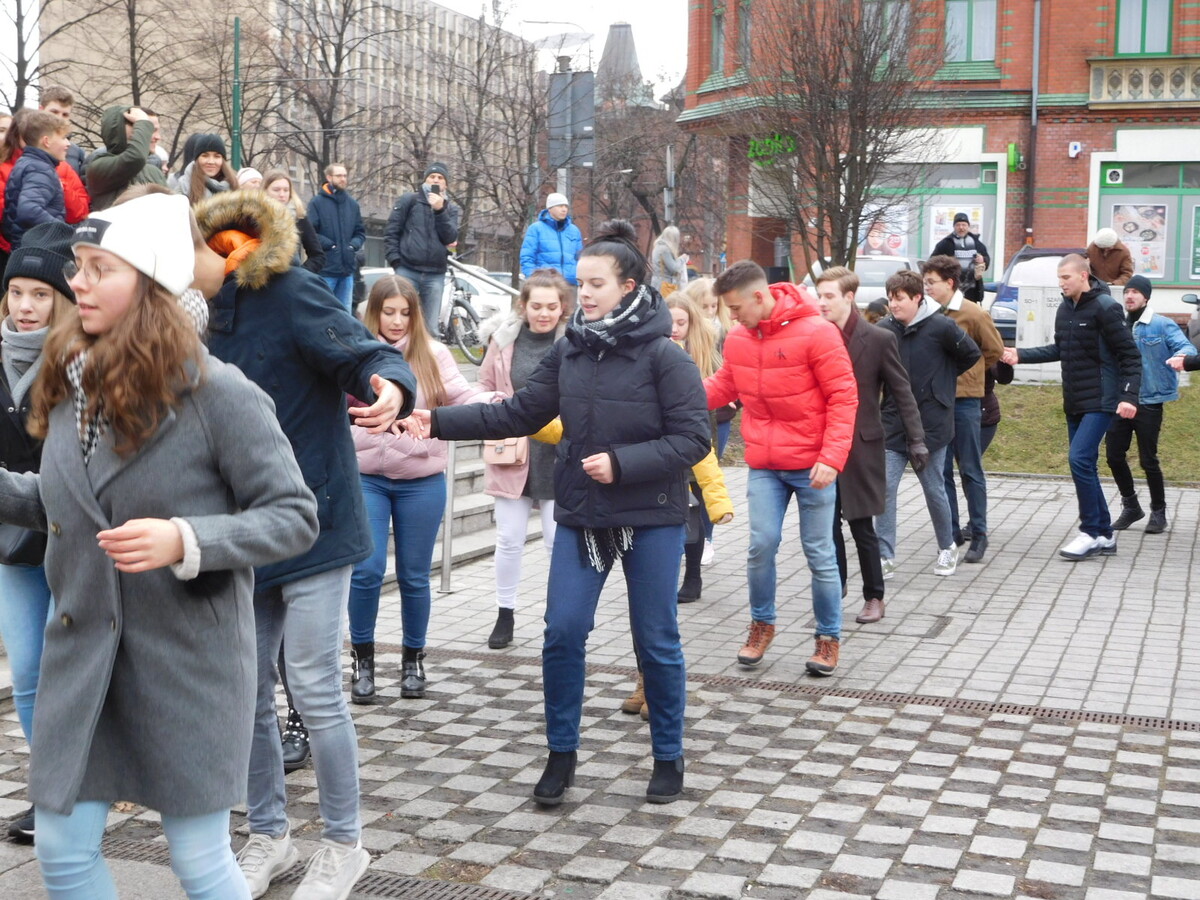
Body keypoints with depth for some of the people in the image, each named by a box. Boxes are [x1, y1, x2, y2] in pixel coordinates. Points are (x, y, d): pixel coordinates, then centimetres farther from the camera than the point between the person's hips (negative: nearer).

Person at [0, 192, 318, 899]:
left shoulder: (218, 393, -15)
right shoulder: (72, 381, 5)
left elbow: (294, 516, -14)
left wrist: (185, 542, -27)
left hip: (187, 660, -6)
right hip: (83, 656, 6)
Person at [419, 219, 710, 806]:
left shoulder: (664, 356, -11)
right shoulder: (569, 351, 4)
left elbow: (692, 438, -14)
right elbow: (520, 412, 7)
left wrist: (621, 464, -22)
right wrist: (440, 422, -1)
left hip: (651, 519, -4)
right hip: (581, 515, 4)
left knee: (656, 641, 6)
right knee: (563, 632, 2)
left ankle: (668, 758, 23)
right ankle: (561, 754, 18)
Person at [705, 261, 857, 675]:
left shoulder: (816, 332, -14)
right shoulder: (738, 339, 2)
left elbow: (844, 397, -13)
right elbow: (722, 385, 12)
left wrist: (831, 457, -19)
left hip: (811, 465, -4)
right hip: (764, 466, 4)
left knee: (819, 554, 4)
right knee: (761, 544, 0)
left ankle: (829, 637, 18)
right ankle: (762, 625, 22)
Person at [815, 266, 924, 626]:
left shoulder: (879, 339, -8)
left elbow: (902, 392, -5)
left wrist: (916, 440, -8)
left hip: (861, 447, -4)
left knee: (862, 526, 2)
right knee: (827, 522, 10)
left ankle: (874, 597, 16)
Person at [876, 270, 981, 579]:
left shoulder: (940, 327, -11)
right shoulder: (884, 329, -3)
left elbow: (971, 354, 3)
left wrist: (941, 378, 9)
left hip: (931, 424, -2)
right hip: (893, 424, 3)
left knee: (934, 490, 9)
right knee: (885, 488, -4)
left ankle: (947, 548, 30)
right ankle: (885, 556, 3)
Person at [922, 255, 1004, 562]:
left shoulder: (973, 314, -7)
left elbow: (995, 351, 2)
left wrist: (966, 374, 7)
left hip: (964, 400, -4)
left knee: (971, 470, 3)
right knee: (941, 470, 8)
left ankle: (978, 534, 11)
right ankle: (952, 532, 17)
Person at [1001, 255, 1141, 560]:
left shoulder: (1105, 307, -13)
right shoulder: (1065, 309, 10)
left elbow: (1130, 355, -13)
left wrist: (1129, 396, -22)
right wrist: (1021, 355, 11)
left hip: (1101, 400, -8)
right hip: (1074, 402, 8)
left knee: (1080, 459, -16)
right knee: (1084, 465, 9)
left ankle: (1091, 532, -6)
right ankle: (1104, 535, 18)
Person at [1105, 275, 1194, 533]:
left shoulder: (1162, 325, -6)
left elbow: (1186, 347, -15)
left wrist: (1182, 356, -38)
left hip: (1148, 403, -5)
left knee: (1148, 460, 0)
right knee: (1114, 455, 6)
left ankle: (1158, 512, 18)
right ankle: (1131, 506, 26)